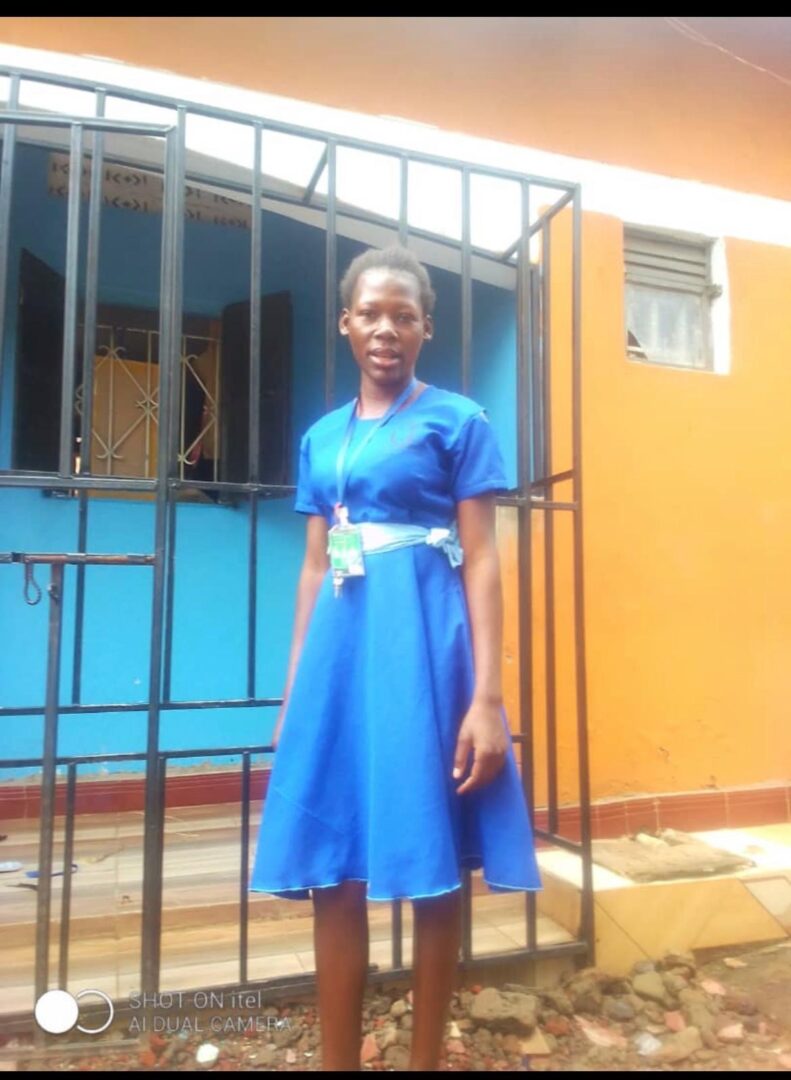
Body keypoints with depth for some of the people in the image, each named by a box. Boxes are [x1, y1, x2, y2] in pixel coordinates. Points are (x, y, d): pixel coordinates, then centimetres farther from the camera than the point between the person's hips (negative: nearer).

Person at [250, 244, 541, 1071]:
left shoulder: (458, 422, 2)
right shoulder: (322, 437, 15)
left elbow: (481, 562, -4)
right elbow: (314, 568, 14)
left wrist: (487, 696, -11)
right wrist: (292, 690, 11)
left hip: (425, 639, -4)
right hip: (341, 642, 5)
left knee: (432, 868, 6)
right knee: (333, 872, 7)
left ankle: (426, 1059, 27)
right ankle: (338, 1062, 25)